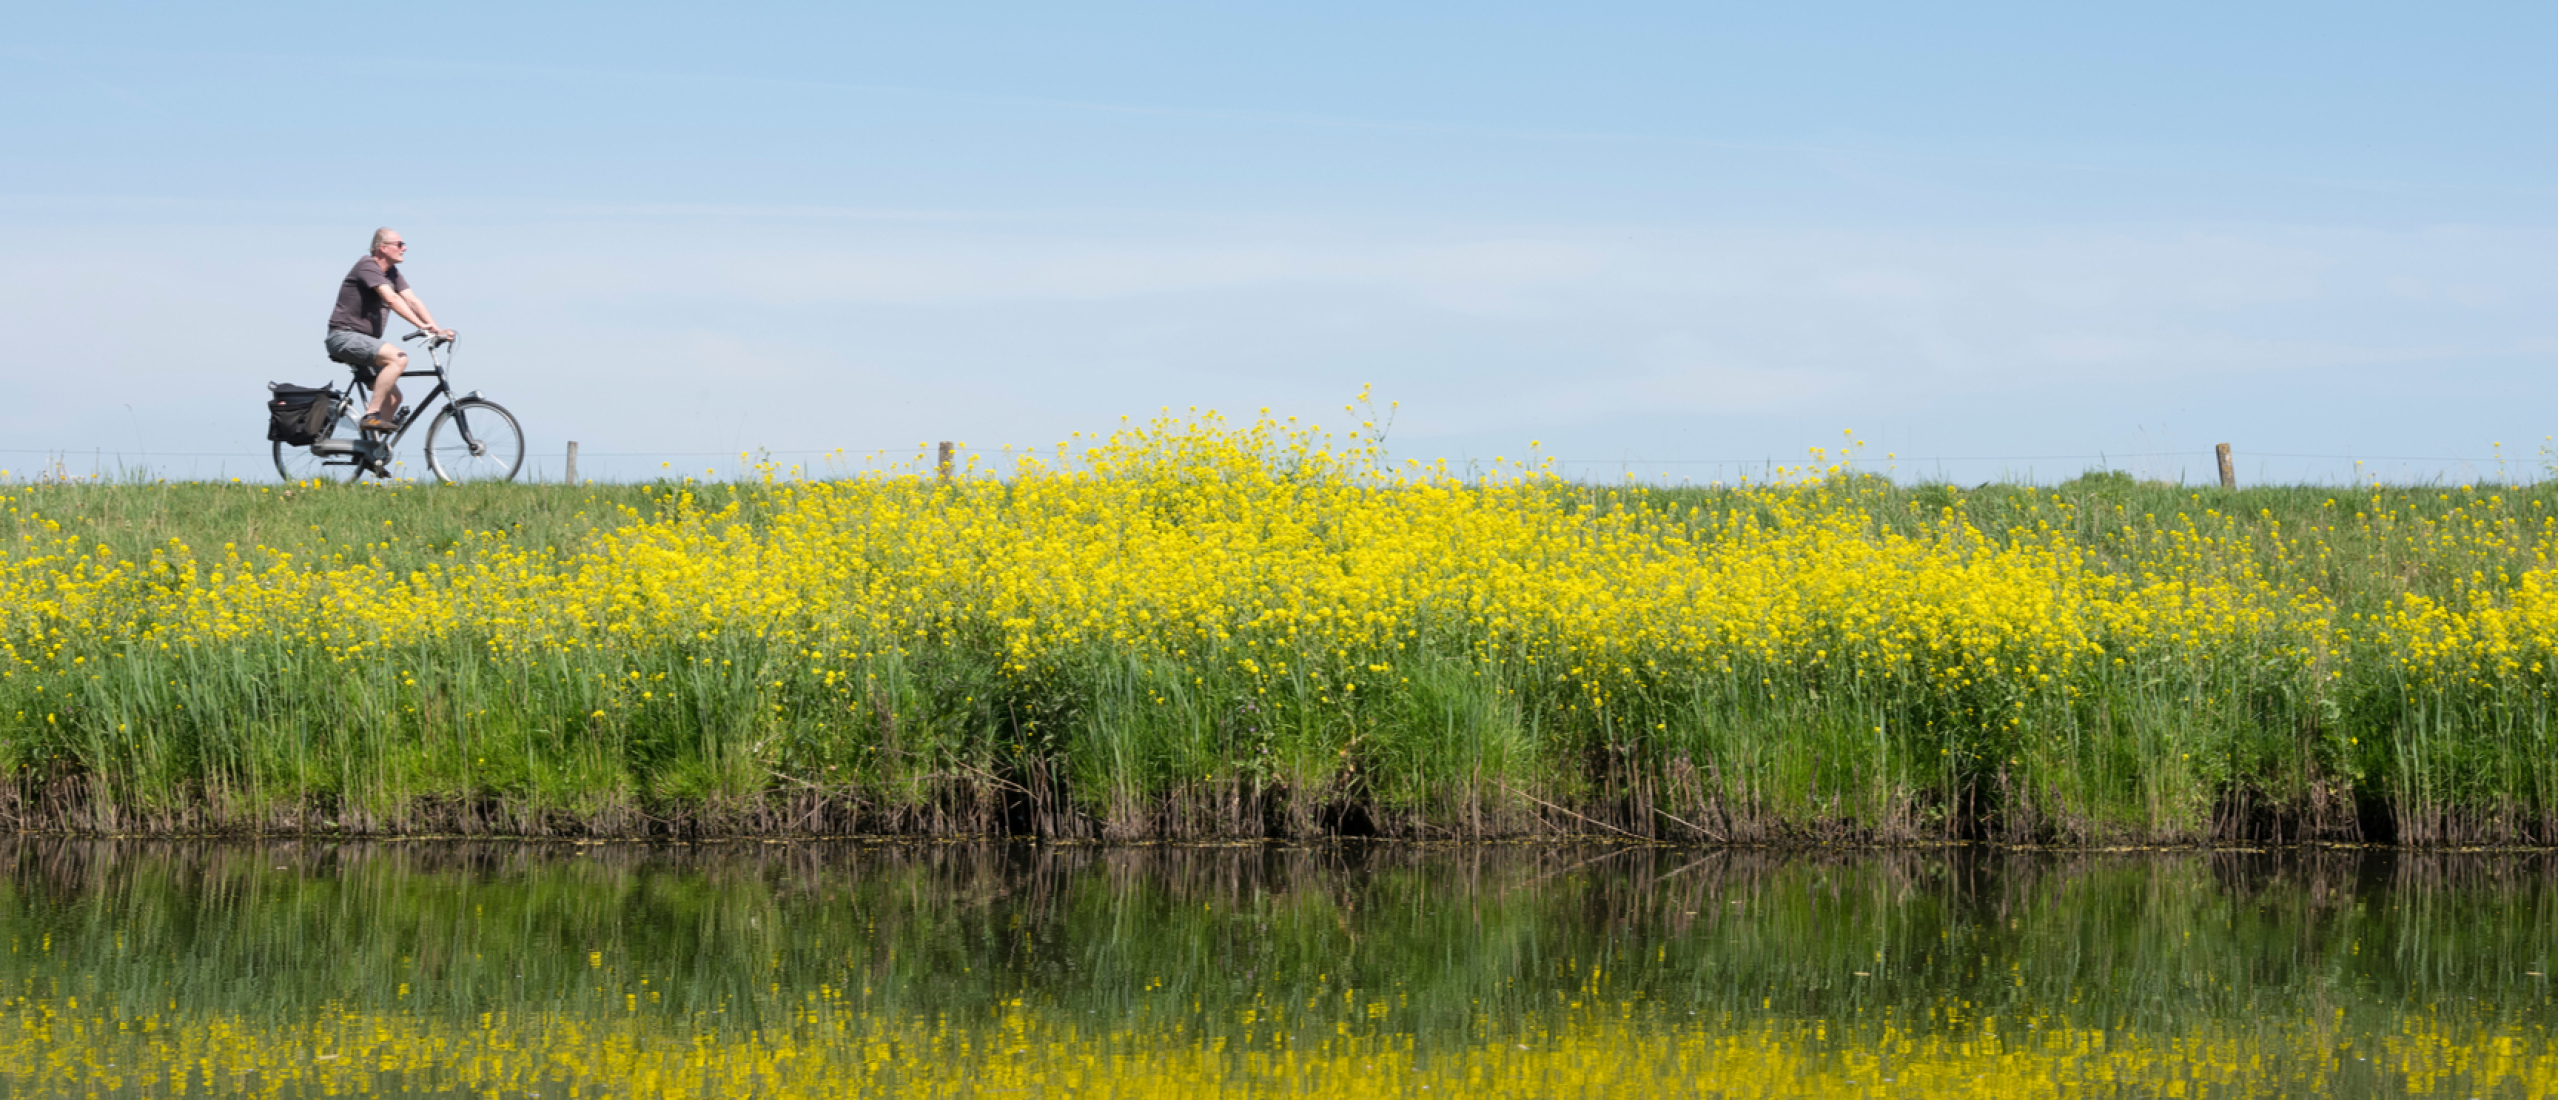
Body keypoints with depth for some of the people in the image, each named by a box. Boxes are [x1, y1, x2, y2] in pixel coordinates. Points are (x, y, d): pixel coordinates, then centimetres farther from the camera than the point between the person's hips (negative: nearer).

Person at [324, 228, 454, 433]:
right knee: (398, 357, -29)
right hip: (345, 337, -9)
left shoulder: (393, 273, 13)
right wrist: (421, 325, -34)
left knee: (393, 397, 2)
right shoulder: (368, 266, -15)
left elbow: (412, 301, 3)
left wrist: (437, 329, -11)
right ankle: (371, 415, -29)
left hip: (364, 341, 9)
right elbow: (391, 299, -27)